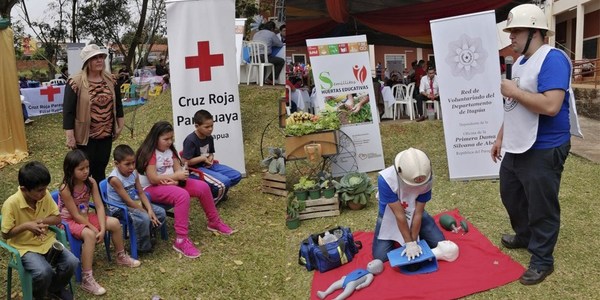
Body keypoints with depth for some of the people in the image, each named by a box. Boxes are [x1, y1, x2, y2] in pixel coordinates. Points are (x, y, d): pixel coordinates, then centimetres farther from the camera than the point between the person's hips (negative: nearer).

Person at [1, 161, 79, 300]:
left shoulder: (45, 195, -8)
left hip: (46, 241, 4)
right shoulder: (11, 204, -21)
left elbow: (57, 218, 2)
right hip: (25, 247, -4)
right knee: (43, 272, -29)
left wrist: (42, 220, -18)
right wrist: (25, 226, -26)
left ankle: (55, 288, 16)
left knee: (72, 262, -15)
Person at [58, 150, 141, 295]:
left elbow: (99, 206, -12)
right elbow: (76, 215, -24)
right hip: (70, 221, -6)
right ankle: (87, 279, -29)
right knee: (90, 235, -34)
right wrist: (94, 229, -22)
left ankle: (121, 256, 18)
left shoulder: (91, 182, -11)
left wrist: (102, 228, -23)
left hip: (85, 216, 6)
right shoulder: (65, 189, -27)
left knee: (114, 223, -7)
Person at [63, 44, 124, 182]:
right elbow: (68, 110, -13)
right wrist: (70, 136, -15)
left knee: (101, 169, 16)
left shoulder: (110, 80, 4)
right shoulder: (76, 82, -13)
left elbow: (118, 103, 13)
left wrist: (120, 125, 12)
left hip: (106, 134, 5)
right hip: (85, 136, -5)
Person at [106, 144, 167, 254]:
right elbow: (128, 201, -22)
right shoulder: (115, 179, -23)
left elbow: (141, 193, 0)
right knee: (144, 218, -31)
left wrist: (150, 210, -14)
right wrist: (146, 212, -20)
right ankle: (143, 247, -8)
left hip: (135, 203, 8)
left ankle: (145, 234, 14)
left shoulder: (134, 173, -1)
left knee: (161, 212, -4)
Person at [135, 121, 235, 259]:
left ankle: (214, 222, 14)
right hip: (151, 188, -8)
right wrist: (176, 176, -25)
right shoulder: (149, 153, -18)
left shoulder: (170, 150, 7)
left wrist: (175, 180, -21)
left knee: (202, 187, -5)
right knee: (182, 195, -35)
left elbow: (178, 169, 1)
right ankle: (181, 240, -32)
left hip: (171, 183, 8)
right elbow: (153, 179, -24)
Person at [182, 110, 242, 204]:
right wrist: (202, 158, -15)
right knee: (224, 182, -27)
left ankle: (218, 192, 18)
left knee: (237, 176, -1)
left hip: (208, 166, 9)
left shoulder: (209, 138, 6)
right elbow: (185, 162, -20)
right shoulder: (190, 140, -18)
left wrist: (211, 158, -2)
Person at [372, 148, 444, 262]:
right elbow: (399, 215, -31)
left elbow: (418, 213, -22)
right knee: (380, 256, -12)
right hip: (390, 215, -2)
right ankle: (394, 238, 20)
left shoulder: (427, 179, -30)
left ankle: (413, 231, 22)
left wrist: (414, 241, -20)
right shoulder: (386, 179, -38)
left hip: (413, 213, 2)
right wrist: (409, 243, -26)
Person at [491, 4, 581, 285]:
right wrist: (501, 136, 19)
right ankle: (524, 236, 45)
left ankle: (542, 260, 22)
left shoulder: (552, 59, -19)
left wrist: (513, 91, -20)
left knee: (541, 207, 5)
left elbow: (550, 106, -31)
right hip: (516, 147, 10)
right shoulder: (519, 62, 11)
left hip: (543, 151, -9)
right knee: (510, 195, 23)